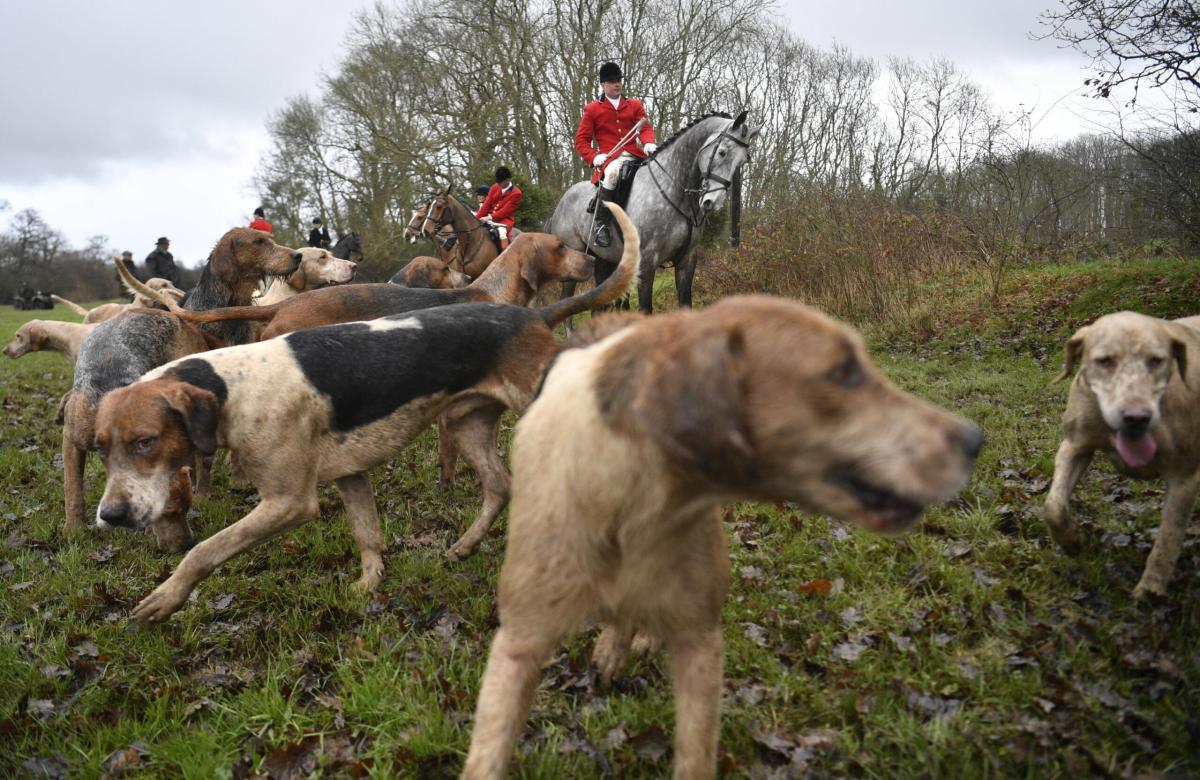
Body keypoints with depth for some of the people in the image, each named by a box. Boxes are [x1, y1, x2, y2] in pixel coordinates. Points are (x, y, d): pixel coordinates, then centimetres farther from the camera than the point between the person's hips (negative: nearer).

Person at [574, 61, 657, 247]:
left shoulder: (635, 104, 18)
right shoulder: (592, 109, 11)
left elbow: (646, 127, 8)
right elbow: (581, 140, 9)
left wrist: (649, 143, -16)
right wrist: (593, 157, -10)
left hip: (635, 155, 4)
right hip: (610, 157, -4)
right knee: (612, 173, -38)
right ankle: (601, 225, -32)